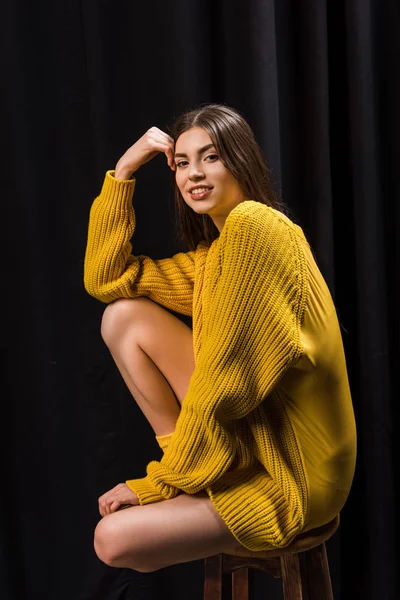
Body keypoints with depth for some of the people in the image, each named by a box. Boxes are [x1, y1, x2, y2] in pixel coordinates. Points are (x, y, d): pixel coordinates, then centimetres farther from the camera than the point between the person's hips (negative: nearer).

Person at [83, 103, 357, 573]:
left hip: (290, 471, -8)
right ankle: (181, 454, 6)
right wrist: (123, 171, 5)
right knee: (123, 315, 0)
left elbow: (224, 381, -22)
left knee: (113, 538, -19)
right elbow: (105, 278, 11)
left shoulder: (254, 223, -20)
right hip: (247, 431, 9)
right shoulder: (210, 255, 9)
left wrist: (161, 481, -12)